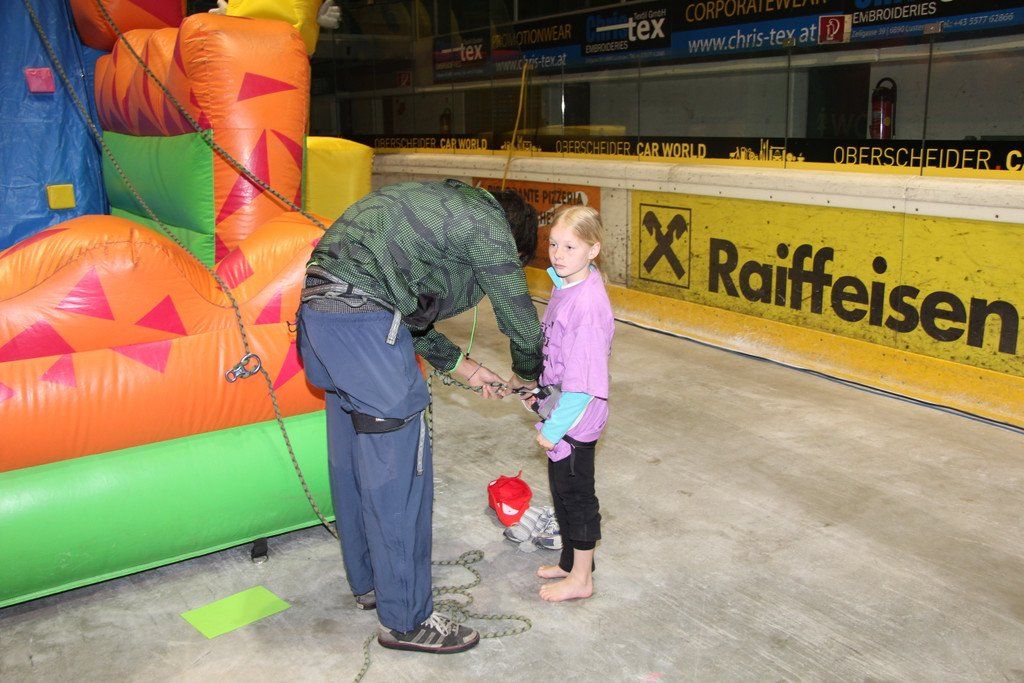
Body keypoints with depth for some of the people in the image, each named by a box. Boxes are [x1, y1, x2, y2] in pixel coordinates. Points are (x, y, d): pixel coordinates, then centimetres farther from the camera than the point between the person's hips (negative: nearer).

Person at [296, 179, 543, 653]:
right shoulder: (488, 226, -2)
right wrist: (526, 378, 23)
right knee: (397, 470, -2)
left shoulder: (447, 207, 25)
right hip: (363, 318, -11)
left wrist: (467, 370, 28)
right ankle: (406, 620, 11)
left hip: (318, 311, 11)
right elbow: (523, 324, 3)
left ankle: (369, 582, 36)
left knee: (353, 460, 19)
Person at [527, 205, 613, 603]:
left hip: (575, 420, -9)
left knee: (576, 495, 7)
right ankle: (570, 561, 40)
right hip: (560, 410, 9)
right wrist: (540, 392, 18)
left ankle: (581, 579, 25)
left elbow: (584, 379, -26)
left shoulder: (588, 303, -26)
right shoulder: (564, 288, 3)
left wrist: (554, 427, -21)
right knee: (562, 491, 21)